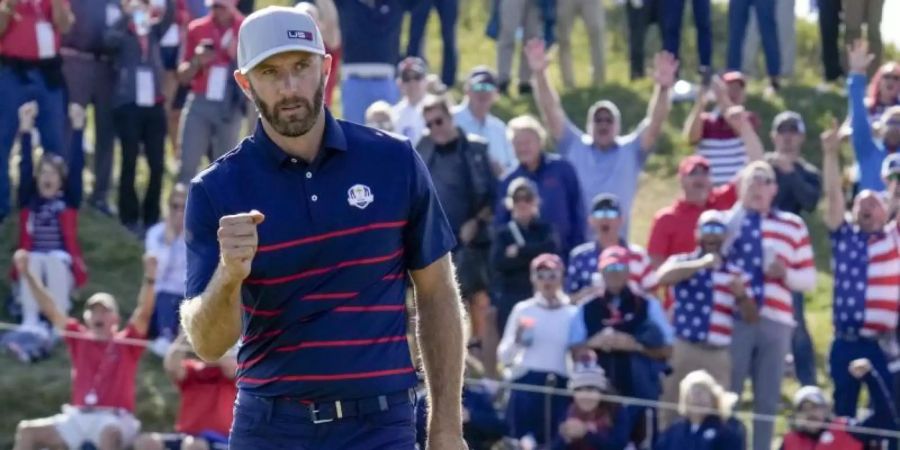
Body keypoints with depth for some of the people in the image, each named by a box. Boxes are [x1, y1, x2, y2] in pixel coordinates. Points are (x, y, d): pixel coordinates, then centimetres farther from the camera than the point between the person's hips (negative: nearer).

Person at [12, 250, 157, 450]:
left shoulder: (126, 343, 3)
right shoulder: (79, 339, 12)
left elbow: (143, 313, -11)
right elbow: (50, 309, 10)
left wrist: (149, 278, -28)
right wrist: (27, 274, 2)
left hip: (115, 419, -5)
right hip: (78, 417, 5)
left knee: (108, 433, -39)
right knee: (27, 431, -6)